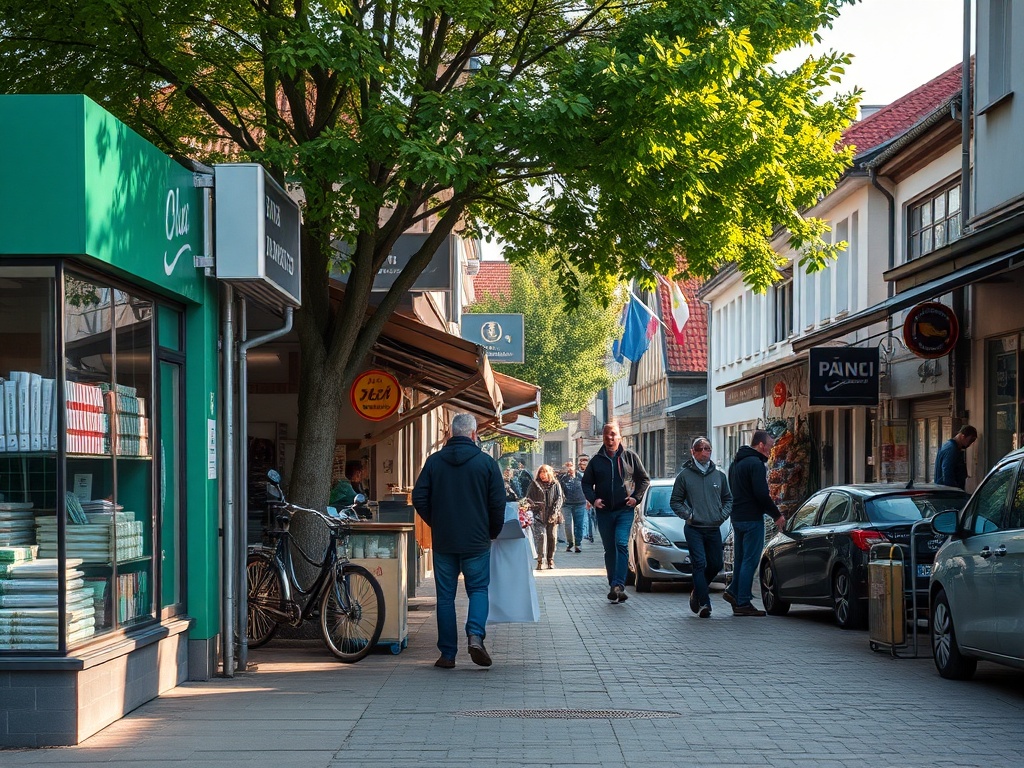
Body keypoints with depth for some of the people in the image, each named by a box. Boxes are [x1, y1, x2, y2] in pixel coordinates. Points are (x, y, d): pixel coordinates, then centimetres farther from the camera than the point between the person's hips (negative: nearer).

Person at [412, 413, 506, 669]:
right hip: (476, 541, -2)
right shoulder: (486, 462, -4)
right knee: (478, 589, 10)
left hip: (443, 541, 2)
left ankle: (448, 654, 7)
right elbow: (498, 503, -4)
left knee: (445, 596, 7)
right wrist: (493, 532, 12)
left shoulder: (434, 461, 1)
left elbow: (419, 498, 1)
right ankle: (475, 635, -14)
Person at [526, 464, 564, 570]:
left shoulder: (555, 485, 11)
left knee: (552, 537, 3)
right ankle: (540, 561, -14)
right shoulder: (534, 485, 11)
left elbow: (560, 499, 5)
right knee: (541, 535, -13)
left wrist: (554, 512, -8)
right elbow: (528, 498, 9)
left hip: (552, 515, 1)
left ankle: (550, 559, 16)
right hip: (539, 515, -1)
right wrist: (534, 506, -11)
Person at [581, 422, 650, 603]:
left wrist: (636, 497, -3)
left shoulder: (630, 457, 4)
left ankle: (618, 584, -24)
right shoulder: (596, 460, 7)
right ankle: (614, 587, 13)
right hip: (604, 512, 3)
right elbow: (586, 483, 14)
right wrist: (593, 499, -3)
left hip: (625, 510, -3)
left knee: (621, 544, -18)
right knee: (609, 549, 7)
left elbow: (644, 479, 11)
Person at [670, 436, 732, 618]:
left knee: (716, 564, 9)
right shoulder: (684, 475, 0)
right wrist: (687, 514, -8)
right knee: (700, 564, -12)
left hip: (714, 529, 4)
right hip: (694, 529, -4)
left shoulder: (719, 475, 10)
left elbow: (728, 499, 19)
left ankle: (698, 592, 33)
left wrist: (723, 514, 2)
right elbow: (675, 501, 5)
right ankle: (704, 604, -12)